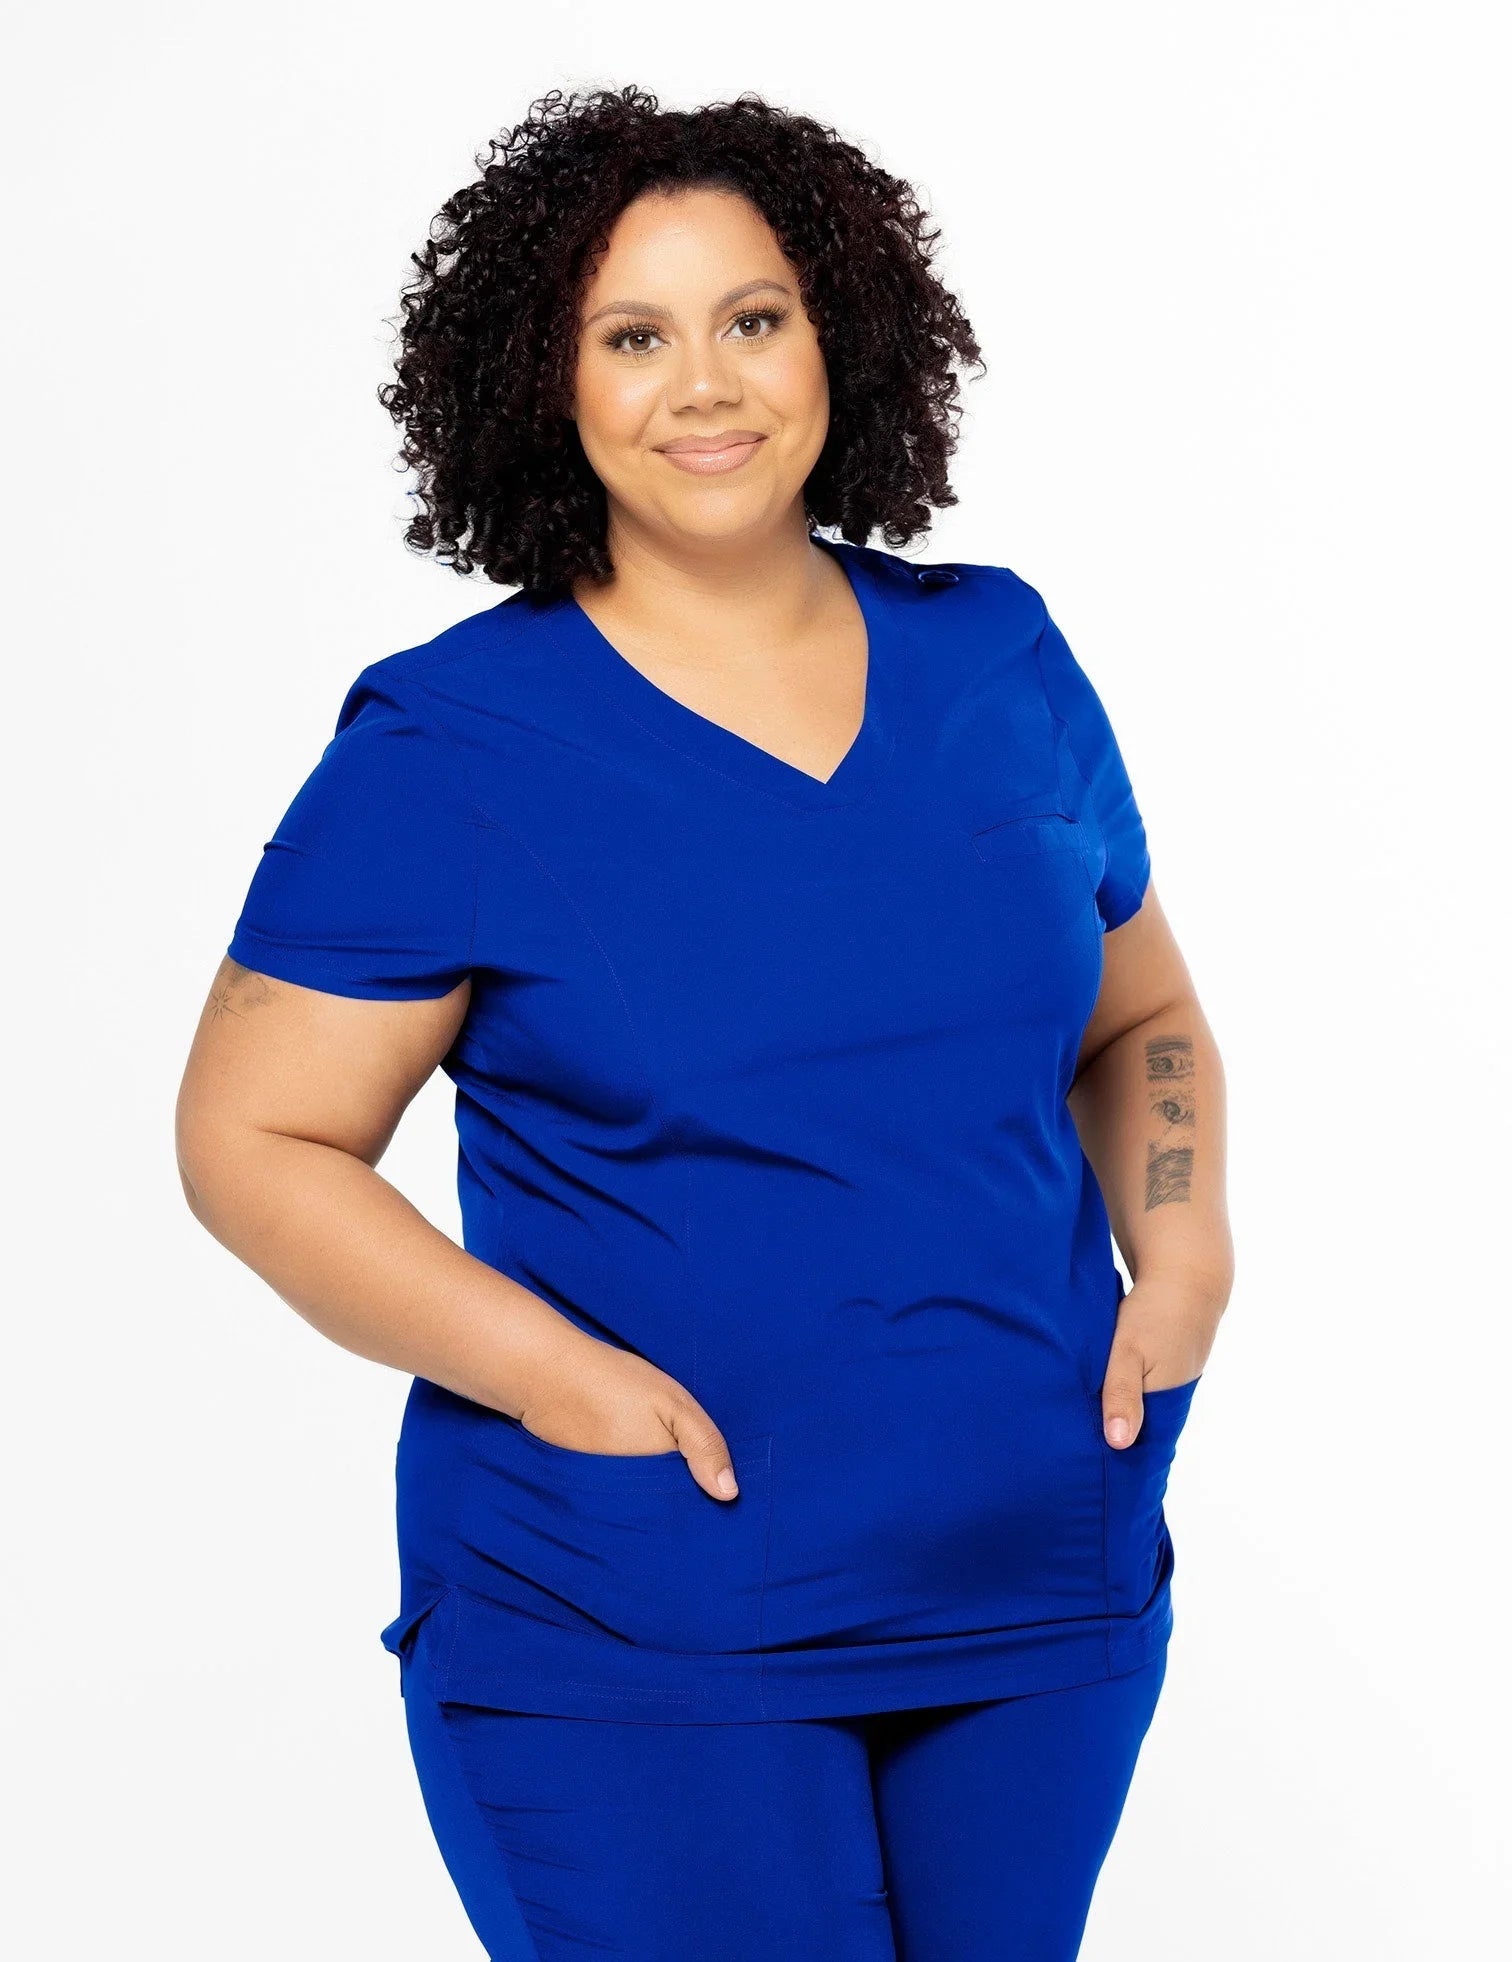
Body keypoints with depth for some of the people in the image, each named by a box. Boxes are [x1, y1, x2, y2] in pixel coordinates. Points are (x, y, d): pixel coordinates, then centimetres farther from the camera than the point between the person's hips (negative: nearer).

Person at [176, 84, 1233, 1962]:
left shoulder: (999, 658, 5)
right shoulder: (449, 748, -8)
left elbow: (1140, 1015, 17)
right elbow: (252, 1139, -8)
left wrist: (1186, 1250, -2)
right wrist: (550, 1369, -19)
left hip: (1049, 1595, 5)